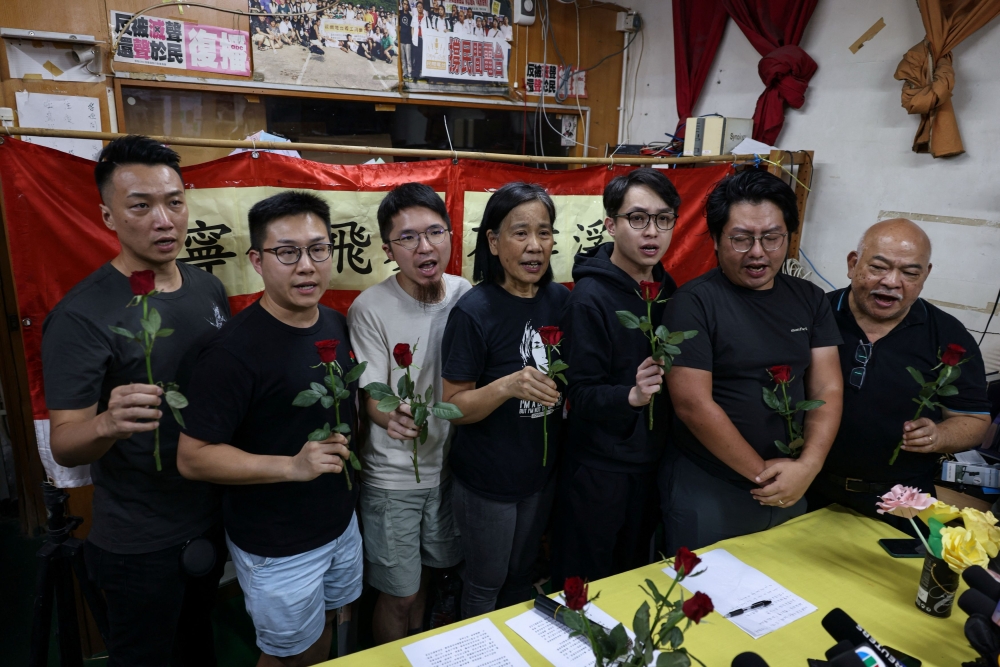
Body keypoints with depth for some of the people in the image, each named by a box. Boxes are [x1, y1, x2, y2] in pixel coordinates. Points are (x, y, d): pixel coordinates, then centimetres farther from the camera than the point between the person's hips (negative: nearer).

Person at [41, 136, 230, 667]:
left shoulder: (209, 288, -2)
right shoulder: (80, 316, -21)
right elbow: (64, 445, -20)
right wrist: (109, 423, -41)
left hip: (214, 516, 6)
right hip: (141, 543, -5)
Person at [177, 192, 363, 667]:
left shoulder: (336, 324, -2)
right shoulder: (235, 349, -24)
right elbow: (192, 457, -23)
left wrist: (350, 437, -2)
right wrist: (292, 465, -31)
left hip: (341, 521, 6)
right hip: (278, 547, -6)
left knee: (325, 627, 27)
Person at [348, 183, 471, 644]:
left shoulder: (465, 295, -6)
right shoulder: (370, 308, -19)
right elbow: (371, 397, -17)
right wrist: (391, 417, -38)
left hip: (448, 463, 5)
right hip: (393, 476, -4)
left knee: (426, 573, 25)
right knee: (399, 594, 9)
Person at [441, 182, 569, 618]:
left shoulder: (559, 299, -5)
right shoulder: (474, 311, -22)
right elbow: (453, 407, -19)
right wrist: (508, 386, -34)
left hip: (543, 472, 5)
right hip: (487, 482, -5)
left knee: (522, 574, 26)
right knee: (486, 583, 17)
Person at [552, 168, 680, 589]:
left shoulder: (666, 288, 4)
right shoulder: (590, 297, -19)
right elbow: (581, 394, -22)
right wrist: (631, 395, -37)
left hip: (653, 461, 7)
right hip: (601, 471, -7)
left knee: (635, 578, 25)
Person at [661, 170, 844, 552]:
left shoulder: (809, 300, 4)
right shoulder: (693, 303, -13)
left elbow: (828, 390, 0)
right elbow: (693, 404, -18)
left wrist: (807, 466, -14)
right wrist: (762, 473, -13)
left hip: (789, 489, 6)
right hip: (707, 492, -5)